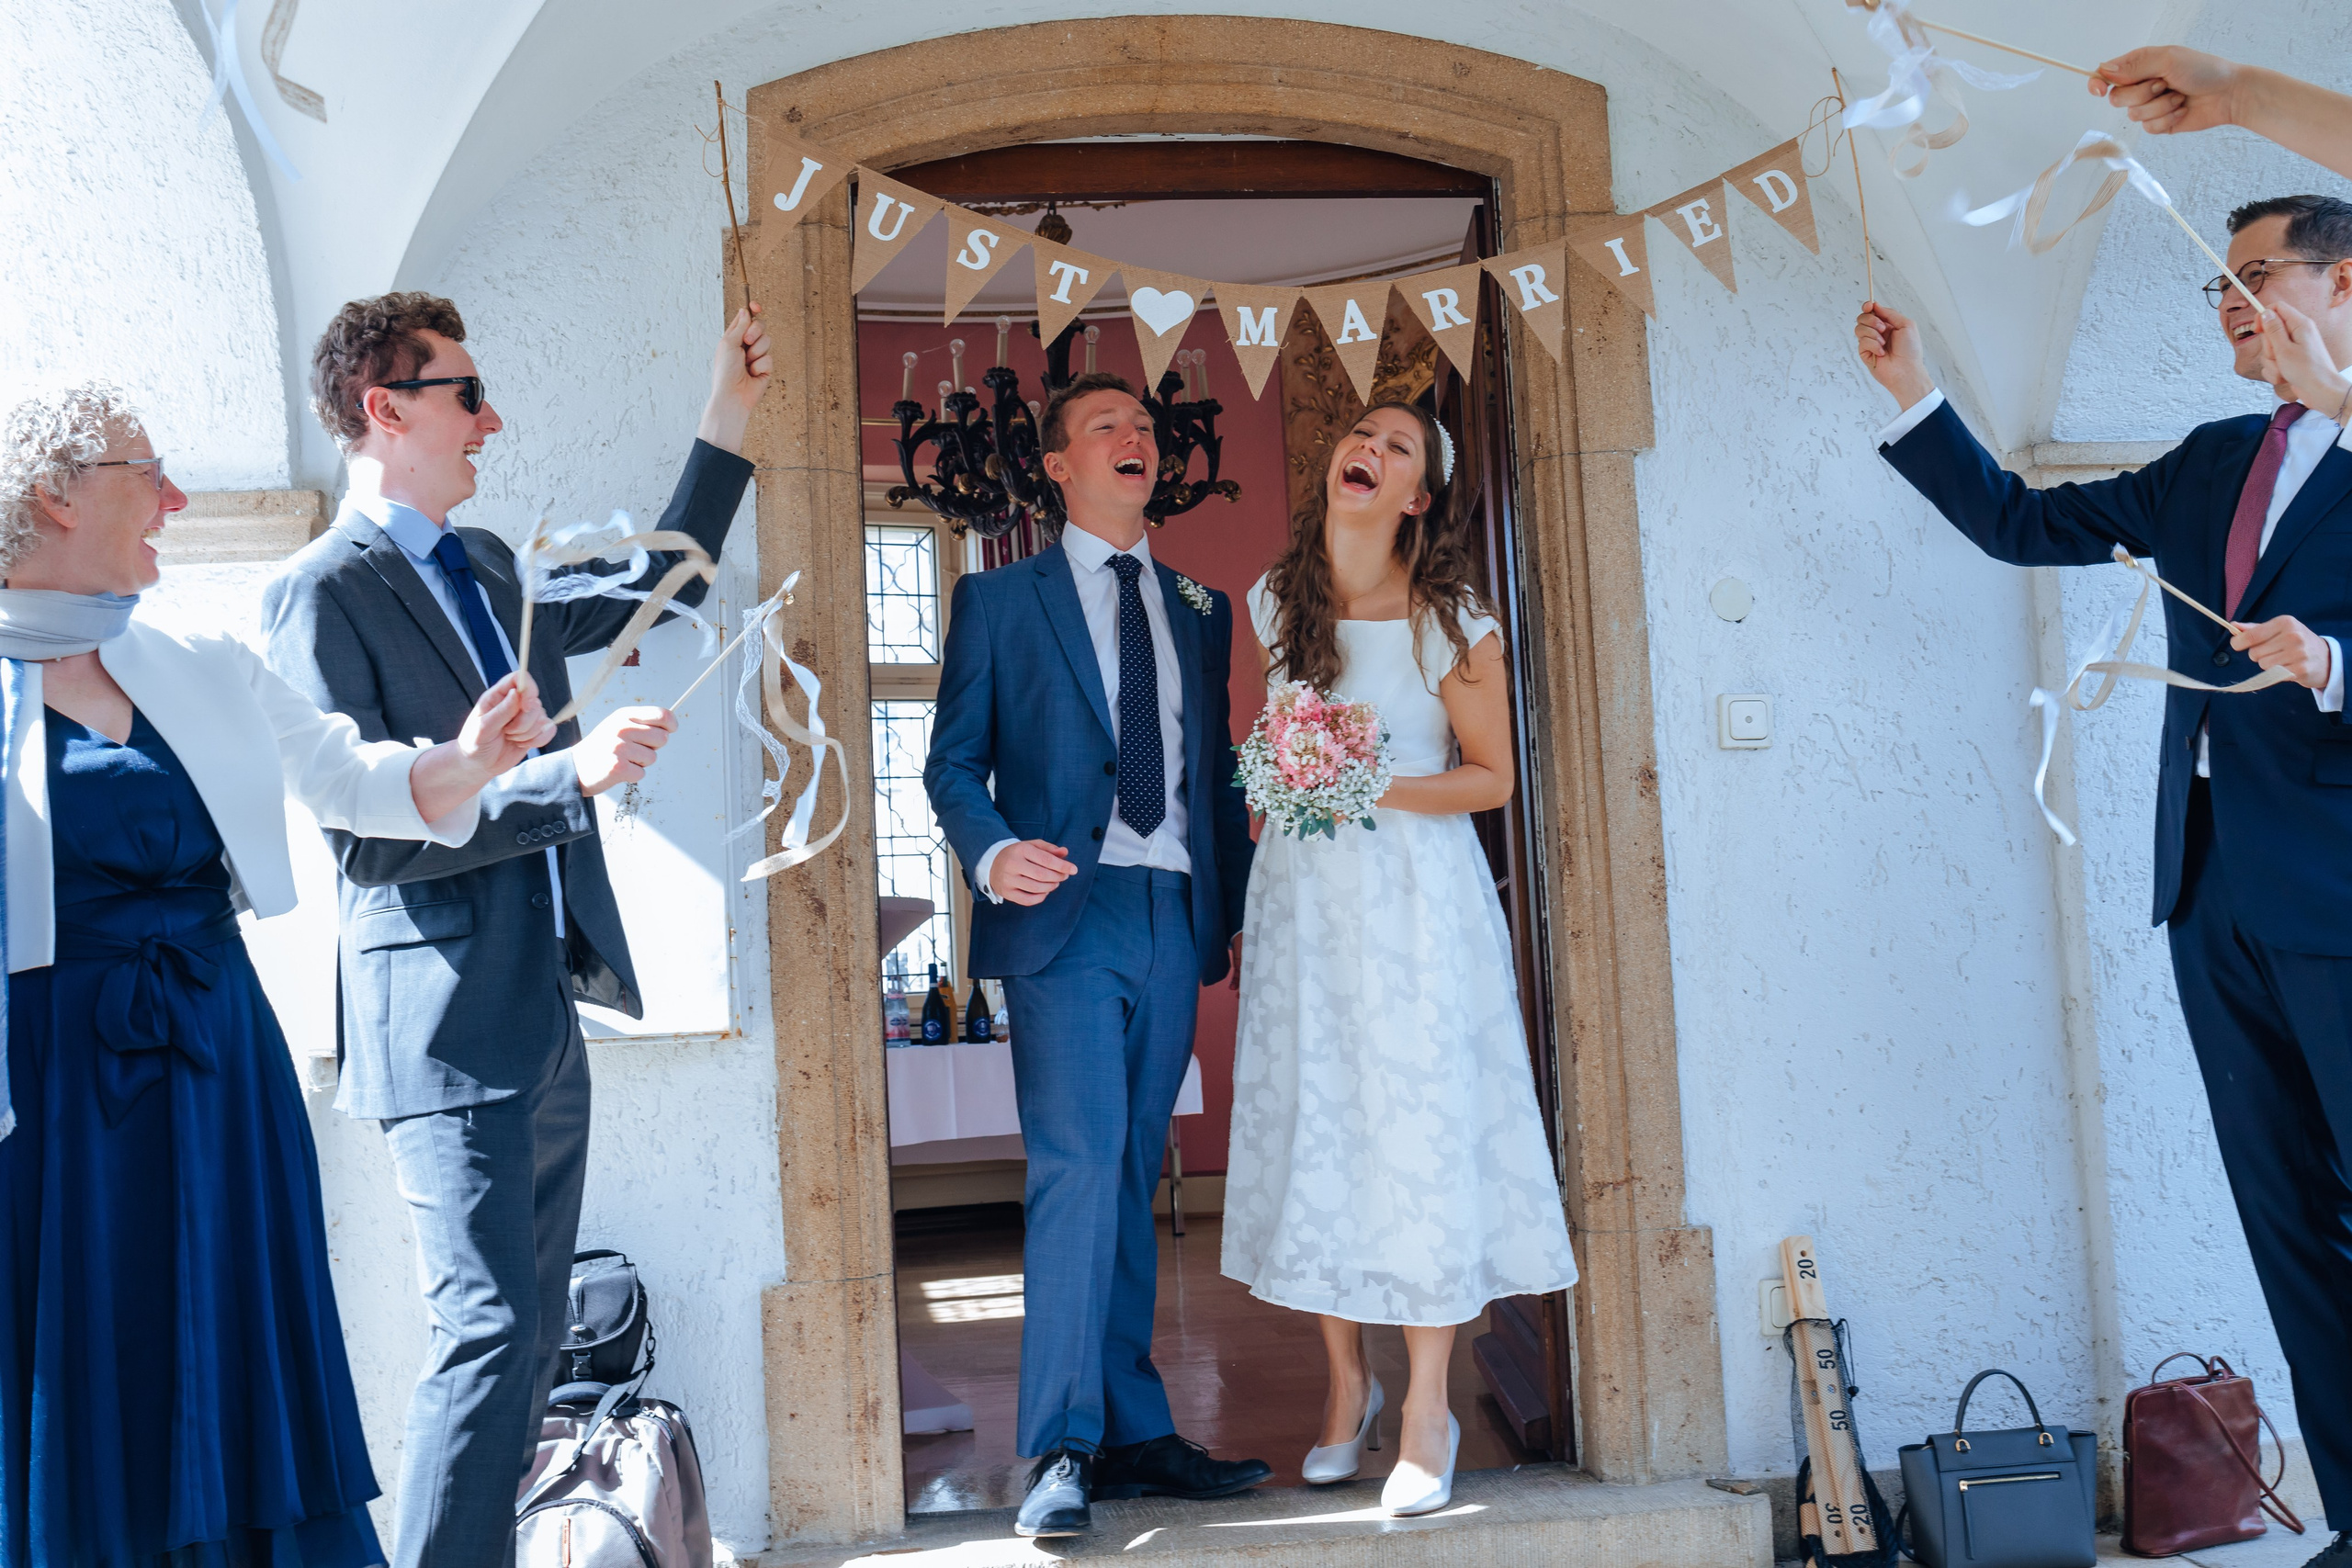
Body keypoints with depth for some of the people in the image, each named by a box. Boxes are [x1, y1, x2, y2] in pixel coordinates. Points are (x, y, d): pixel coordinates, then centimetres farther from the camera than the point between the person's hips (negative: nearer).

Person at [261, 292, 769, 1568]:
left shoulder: (485, 565, 15)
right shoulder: (320, 593, -11)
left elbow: (652, 592, 28)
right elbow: (369, 837, -18)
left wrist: (729, 418, 23)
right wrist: (571, 772, -25)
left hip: (545, 1008, 9)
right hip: (447, 1021, -9)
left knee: (527, 1332, 13)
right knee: (487, 1330, -12)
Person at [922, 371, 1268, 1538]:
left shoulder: (1200, 609, 18)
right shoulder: (1000, 599, 7)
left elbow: (1219, 767, 19)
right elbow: (953, 761, 3)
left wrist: (1234, 905, 11)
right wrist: (992, 853, -17)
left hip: (1175, 918, 4)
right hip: (1063, 914, -4)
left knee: (1132, 1180, 8)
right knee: (1077, 1171, -13)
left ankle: (1131, 1432, 14)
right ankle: (1062, 1452, -8)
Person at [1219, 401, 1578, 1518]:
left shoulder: (1454, 626, -6)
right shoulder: (1273, 604, 7)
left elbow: (1493, 777, -3)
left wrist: (1379, 788, -16)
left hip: (1415, 892, -4)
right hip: (1301, 892, 4)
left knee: (1421, 1126, -4)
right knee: (1312, 1128, 6)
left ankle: (1427, 1414, 6)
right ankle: (1346, 1385, 22)